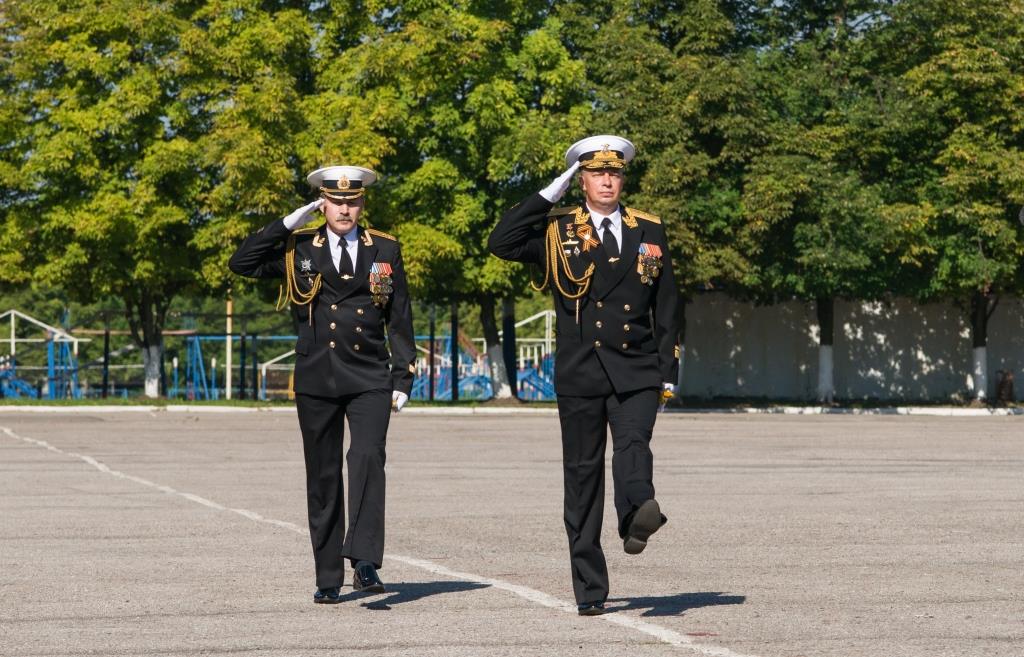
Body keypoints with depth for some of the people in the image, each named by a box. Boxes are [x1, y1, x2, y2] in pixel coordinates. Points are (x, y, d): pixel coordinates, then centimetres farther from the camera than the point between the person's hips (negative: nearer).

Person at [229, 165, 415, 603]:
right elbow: (241, 264, -3)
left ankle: (364, 559, -25)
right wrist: (287, 223, -5)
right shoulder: (299, 250, 7)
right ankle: (328, 578, 11)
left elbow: (400, 319, 9)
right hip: (316, 381, 1)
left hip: (369, 379, -1)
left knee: (367, 458, -21)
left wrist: (403, 378, 4)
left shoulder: (385, 250, 8)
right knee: (323, 477, 4)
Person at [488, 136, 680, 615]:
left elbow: (665, 309, 12)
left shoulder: (649, 231, 10)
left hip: (636, 371, 0)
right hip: (579, 373, 0)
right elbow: (500, 244, -11)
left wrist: (668, 373, 6)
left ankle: (636, 518, -52)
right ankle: (589, 589, 6)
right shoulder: (558, 232, 5)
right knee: (582, 472, 2)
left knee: (633, 445, -26)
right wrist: (548, 196, -7)